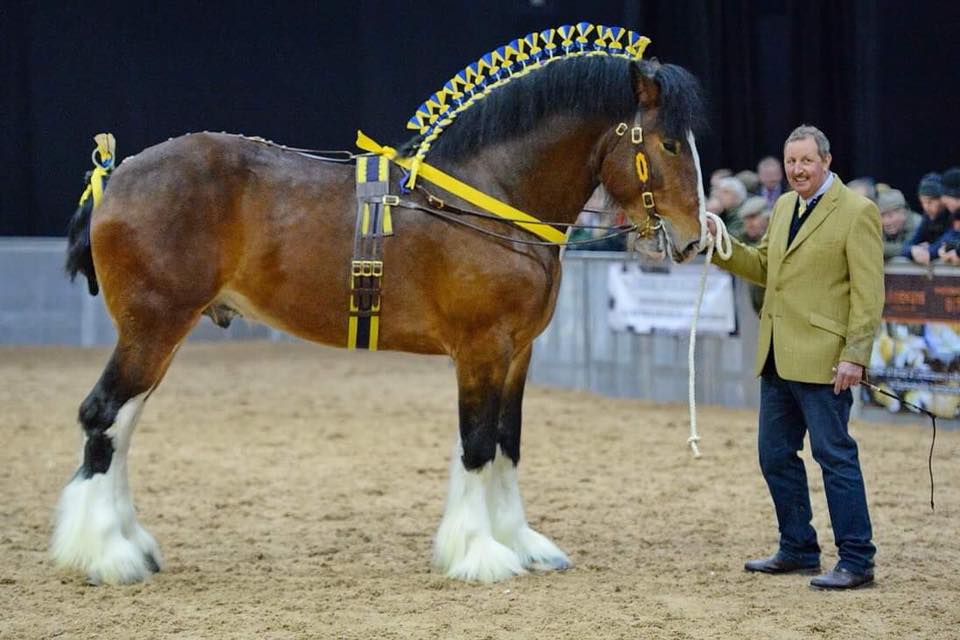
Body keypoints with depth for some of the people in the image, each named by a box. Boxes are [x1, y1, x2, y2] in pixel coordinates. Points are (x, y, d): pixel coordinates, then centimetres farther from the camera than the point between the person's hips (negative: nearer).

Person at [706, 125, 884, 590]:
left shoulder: (857, 212, -9)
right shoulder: (784, 206, 14)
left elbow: (868, 292, -13)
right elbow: (764, 268, 20)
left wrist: (855, 355, -19)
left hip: (822, 359, -8)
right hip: (778, 357, 8)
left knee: (834, 455, -6)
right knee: (775, 455, 13)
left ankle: (856, 561, -1)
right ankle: (798, 550, 25)